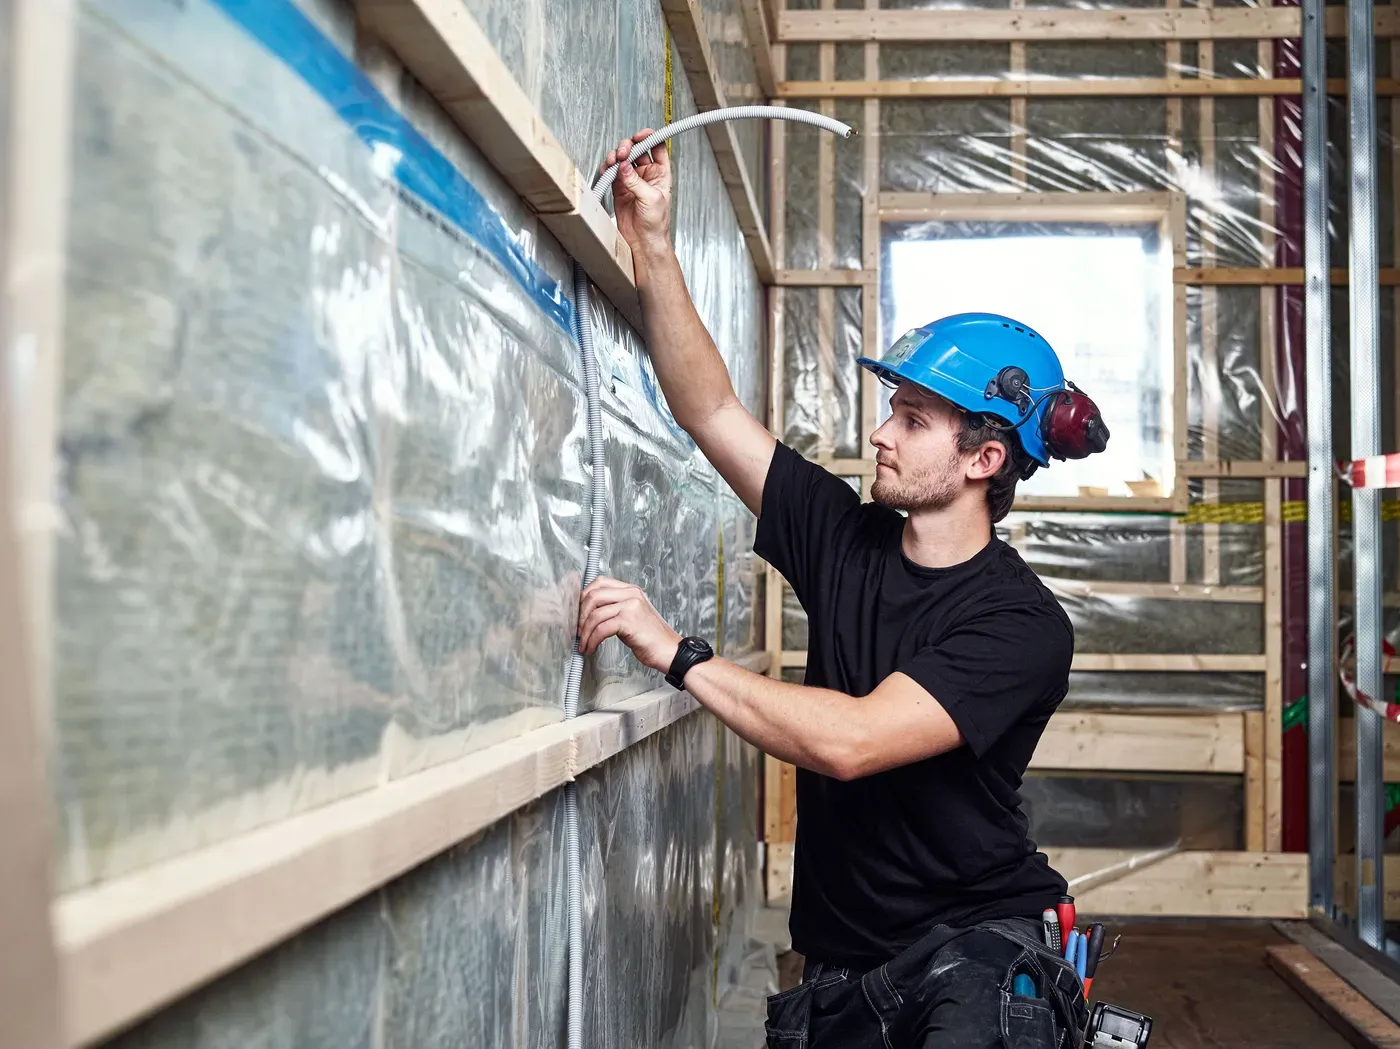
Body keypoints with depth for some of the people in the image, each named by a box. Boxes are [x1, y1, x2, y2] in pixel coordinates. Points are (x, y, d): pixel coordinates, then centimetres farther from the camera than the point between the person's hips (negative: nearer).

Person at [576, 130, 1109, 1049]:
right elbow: (711, 411, 3)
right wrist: (653, 246, -4)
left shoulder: (1020, 623, -16)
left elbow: (849, 741, -28)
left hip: (979, 948, -6)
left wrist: (675, 652, -24)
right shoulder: (846, 538, 1)